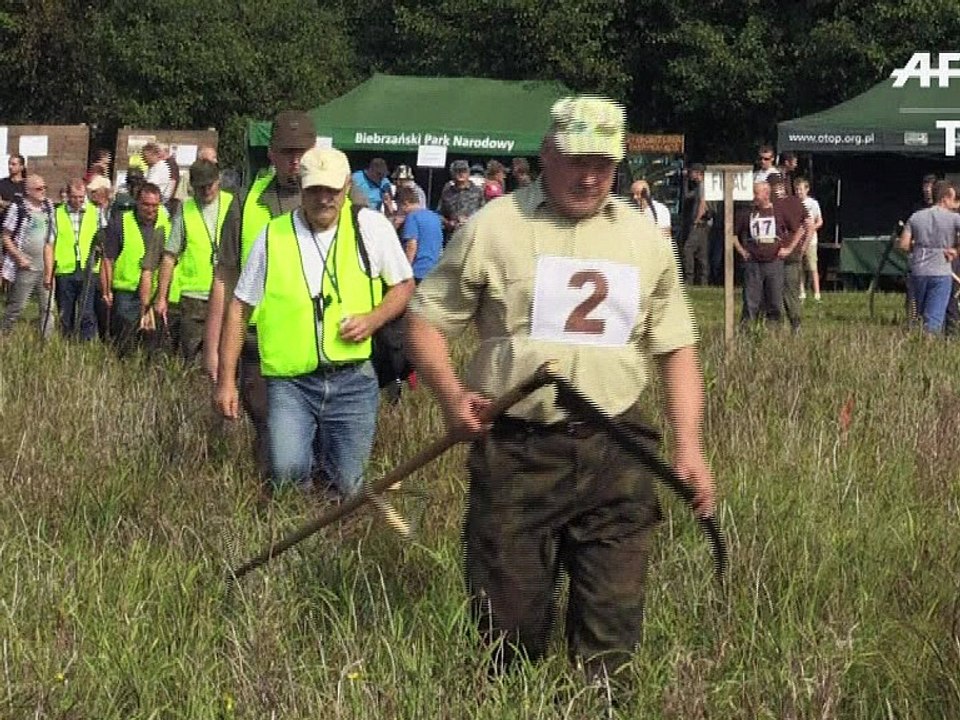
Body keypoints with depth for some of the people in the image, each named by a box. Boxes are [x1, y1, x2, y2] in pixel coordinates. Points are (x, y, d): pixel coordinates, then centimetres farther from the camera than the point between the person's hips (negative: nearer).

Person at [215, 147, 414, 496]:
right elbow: (239, 309, 5)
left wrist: (373, 319, -9)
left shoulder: (371, 227, -1)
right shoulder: (274, 236, -1)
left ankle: (326, 447, 37)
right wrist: (226, 380, 2)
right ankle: (311, 447, 17)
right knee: (288, 473, -19)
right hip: (290, 381, -1)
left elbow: (404, 284, 11)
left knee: (346, 487, 3)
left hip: (352, 380, 1)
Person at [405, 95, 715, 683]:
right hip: (515, 452, -2)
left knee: (612, 624, 4)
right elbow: (426, 321, 5)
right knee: (509, 623, 3)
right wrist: (453, 394, -12)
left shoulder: (646, 240, 10)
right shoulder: (493, 228, 1)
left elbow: (677, 349, 13)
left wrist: (689, 445, 2)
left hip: (614, 455, 2)